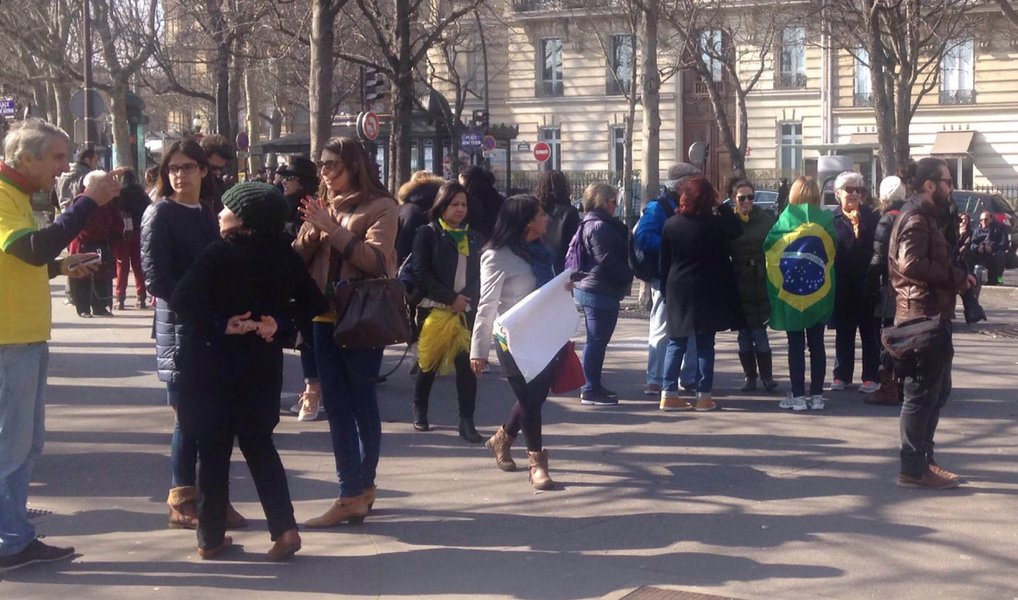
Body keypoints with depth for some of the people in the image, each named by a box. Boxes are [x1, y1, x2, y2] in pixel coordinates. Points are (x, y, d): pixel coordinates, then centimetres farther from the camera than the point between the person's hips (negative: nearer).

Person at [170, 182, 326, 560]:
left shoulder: (218, 255, -12)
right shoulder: (282, 255, 1)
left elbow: (182, 301, -23)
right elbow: (313, 302, 4)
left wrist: (221, 324, -14)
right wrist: (279, 322, -4)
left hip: (214, 362, -4)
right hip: (262, 363, 4)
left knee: (214, 450, 7)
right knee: (258, 444, 14)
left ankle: (211, 538, 14)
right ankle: (284, 529, 3)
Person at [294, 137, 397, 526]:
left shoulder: (380, 206, -3)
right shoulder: (322, 207, 14)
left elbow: (374, 258, -17)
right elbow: (298, 258, 8)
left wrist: (332, 229, -18)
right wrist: (312, 231, -10)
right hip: (326, 316, 6)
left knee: (361, 404, 1)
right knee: (336, 406, 7)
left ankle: (356, 492, 7)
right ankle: (357, 491, 14)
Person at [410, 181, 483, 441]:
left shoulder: (473, 238, 13)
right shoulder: (427, 234, -1)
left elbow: (478, 275, 12)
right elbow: (421, 274, -9)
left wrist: (466, 299, -7)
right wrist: (451, 298, -14)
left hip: (465, 310, 3)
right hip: (433, 309, -3)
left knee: (466, 363, -7)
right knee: (428, 363, 8)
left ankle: (467, 420, -6)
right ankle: (420, 410, 28)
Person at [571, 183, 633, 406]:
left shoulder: (590, 224, 17)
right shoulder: (599, 226, -16)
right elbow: (606, 259, -22)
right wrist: (628, 274, -12)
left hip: (590, 288, 11)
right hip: (601, 291, -11)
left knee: (597, 340, 16)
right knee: (597, 340, -7)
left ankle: (593, 387, 23)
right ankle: (591, 390, -3)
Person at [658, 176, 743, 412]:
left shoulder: (671, 224, -1)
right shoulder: (714, 223, -12)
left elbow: (664, 261, 4)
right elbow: (736, 230, 7)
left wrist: (666, 289, 13)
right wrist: (722, 205, 9)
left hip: (678, 291, 3)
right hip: (707, 292, -3)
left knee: (677, 343, 9)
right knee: (705, 345, 4)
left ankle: (669, 394, 5)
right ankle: (704, 396, 5)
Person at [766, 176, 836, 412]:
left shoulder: (786, 219, -8)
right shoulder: (826, 220, -2)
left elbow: (768, 247, -4)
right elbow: (833, 252, 0)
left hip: (789, 294, -2)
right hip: (819, 295, 2)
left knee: (796, 346, 4)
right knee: (817, 344, 9)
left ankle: (798, 396, 5)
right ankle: (817, 395, 12)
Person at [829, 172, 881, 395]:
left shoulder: (871, 217, 1)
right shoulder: (832, 218, 3)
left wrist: (858, 225, -16)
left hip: (867, 284, -1)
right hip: (842, 285, 1)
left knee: (870, 331, 4)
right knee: (843, 332, 9)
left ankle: (871, 377, 8)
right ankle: (842, 375, 18)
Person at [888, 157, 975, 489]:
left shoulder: (929, 217, 20)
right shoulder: (916, 219, -14)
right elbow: (911, 264, -27)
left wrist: (956, 275, 4)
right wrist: (956, 276, -18)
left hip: (932, 316, 11)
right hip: (923, 316, -11)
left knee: (938, 390, 18)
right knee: (922, 393, -6)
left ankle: (923, 458, 27)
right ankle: (914, 469, 0)